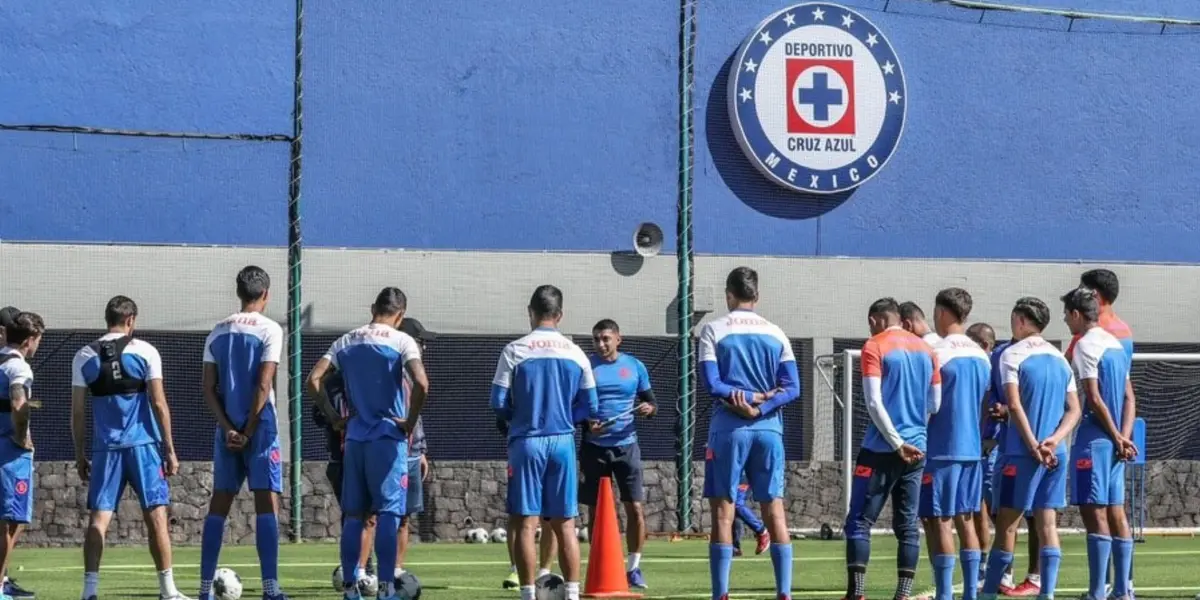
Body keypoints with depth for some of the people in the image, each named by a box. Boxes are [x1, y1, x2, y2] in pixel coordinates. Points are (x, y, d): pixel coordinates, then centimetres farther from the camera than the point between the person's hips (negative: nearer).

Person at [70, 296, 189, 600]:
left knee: (98, 519, 2)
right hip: (143, 446, -2)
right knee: (156, 516, 3)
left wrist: (80, 456, 13)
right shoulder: (144, 351, -1)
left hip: (105, 449, 2)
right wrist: (170, 450, 2)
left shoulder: (84, 356, 5)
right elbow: (159, 404, -3)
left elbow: (78, 412, 5)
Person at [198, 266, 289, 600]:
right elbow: (263, 385, -12)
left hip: (226, 430, 5)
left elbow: (208, 388, 3)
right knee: (267, 503, -5)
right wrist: (248, 431, -9)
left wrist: (229, 429, -3)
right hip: (259, 427, -5)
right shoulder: (269, 330, -5)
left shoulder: (218, 333, 10)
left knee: (218, 505, 9)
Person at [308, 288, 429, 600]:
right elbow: (421, 384, -19)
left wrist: (333, 417, 8)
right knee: (388, 512, -3)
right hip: (389, 437, -4)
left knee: (353, 515, 10)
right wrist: (410, 422, -7)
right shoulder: (401, 341, -4)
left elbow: (314, 379, 3)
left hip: (355, 437, 4)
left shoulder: (346, 342, 10)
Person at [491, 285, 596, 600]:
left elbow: (498, 403, -5)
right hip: (563, 442, 2)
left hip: (526, 443, -2)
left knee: (525, 523, 1)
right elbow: (590, 408, 6)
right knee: (565, 524, 8)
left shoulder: (515, 350, -5)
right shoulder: (575, 353, 3)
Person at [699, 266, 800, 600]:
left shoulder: (714, 330, 0)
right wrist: (760, 406, -9)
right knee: (774, 509, 6)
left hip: (729, 429, -3)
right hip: (769, 429, 3)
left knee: (723, 510, 1)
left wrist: (747, 397, -4)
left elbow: (712, 384, -9)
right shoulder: (776, 334, 10)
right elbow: (792, 388, 0)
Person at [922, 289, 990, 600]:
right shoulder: (982, 356, 10)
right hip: (972, 448, 7)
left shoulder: (939, 353, -12)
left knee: (939, 521, -4)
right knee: (966, 519, 11)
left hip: (942, 450, -7)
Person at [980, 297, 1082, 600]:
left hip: (1022, 451, -5)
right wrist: (1053, 440, -4)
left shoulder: (1013, 354, -4)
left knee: (1007, 523, 0)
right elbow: (1074, 409, 8)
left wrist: (1033, 446, -13)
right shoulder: (1060, 358, 14)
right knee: (1048, 523, 4)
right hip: (1055, 454, 5)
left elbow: (1015, 405, -13)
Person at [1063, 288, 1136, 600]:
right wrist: (1124, 436, 2)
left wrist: (1117, 438, -9)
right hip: (1115, 441, 8)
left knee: (1095, 514, -7)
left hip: (1094, 441, -8)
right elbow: (1129, 397, 12)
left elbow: (1094, 399, -16)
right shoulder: (1116, 344, 15)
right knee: (1115, 513, 10)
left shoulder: (1085, 345, -11)